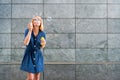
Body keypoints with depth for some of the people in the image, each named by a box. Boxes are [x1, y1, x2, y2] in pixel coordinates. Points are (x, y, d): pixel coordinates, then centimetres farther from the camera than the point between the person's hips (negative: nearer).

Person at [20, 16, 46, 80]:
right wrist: (30, 30, -26)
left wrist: (43, 44, -20)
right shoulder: (27, 30, -11)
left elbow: (42, 47, 5)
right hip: (29, 55, -2)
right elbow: (26, 43, -25)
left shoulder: (42, 33, -6)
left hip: (38, 56, 3)